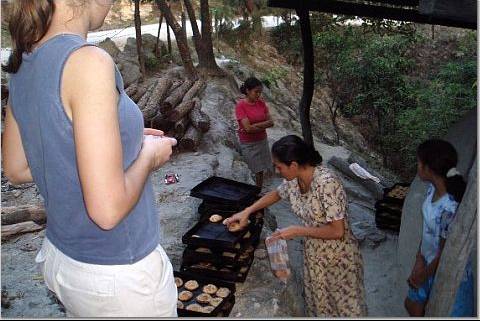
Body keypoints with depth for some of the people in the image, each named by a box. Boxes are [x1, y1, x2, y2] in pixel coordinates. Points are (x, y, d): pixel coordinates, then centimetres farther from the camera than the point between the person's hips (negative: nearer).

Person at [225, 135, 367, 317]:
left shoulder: (326, 182, -30)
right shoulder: (293, 180, -8)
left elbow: (337, 231, -28)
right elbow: (276, 194, 15)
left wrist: (297, 231, -23)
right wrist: (246, 212, 9)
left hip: (338, 259, -6)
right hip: (314, 256, 7)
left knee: (345, 308, 14)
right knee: (318, 307, 22)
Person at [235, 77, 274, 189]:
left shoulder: (261, 103, 1)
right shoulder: (240, 105, -16)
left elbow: (271, 122, -4)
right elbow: (248, 128, -23)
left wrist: (254, 126, -17)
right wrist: (262, 125, -10)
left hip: (262, 141, 5)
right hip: (249, 144, -5)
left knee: (261, 170, 8)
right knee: (258, 171, -2)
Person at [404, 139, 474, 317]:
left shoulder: (450, 208, -36)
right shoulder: (432, 189, -11)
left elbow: (445, 254, -24)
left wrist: (423, 275, -9)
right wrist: (419, 259, -2)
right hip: (429, 263, 8)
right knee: (412, 305, 26)